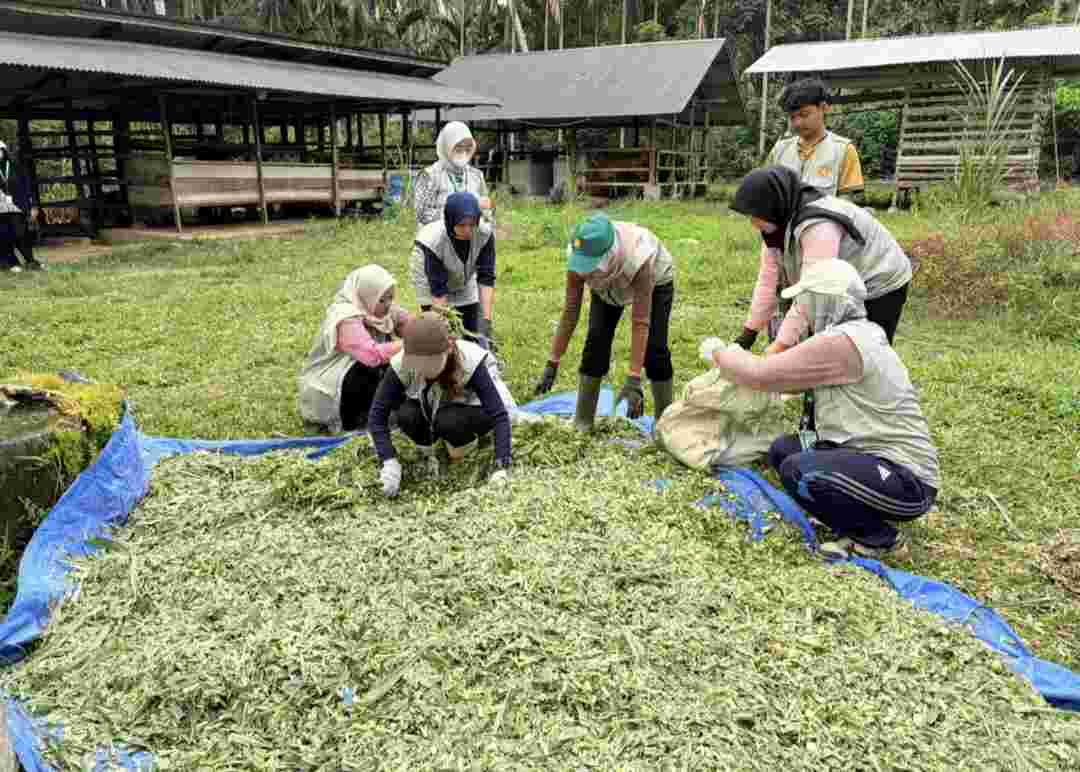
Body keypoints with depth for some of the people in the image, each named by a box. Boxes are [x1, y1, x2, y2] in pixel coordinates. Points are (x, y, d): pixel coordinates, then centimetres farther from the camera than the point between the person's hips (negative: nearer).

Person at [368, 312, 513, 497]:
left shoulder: (470, 363, -35)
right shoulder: (401, 365, -28)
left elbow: (500, 415, -36)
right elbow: (377, 415, -23)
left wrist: (501, 469, -45)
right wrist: (390, 461, -34)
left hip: (472, 409, -2)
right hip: (428, 410, 3)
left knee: (448, 422, -35)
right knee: (407, 416, -29)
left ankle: (466, 441, -1)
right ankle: (427, 450, 1)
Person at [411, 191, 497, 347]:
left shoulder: (485, 234, -30)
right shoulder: (433, 241, -37)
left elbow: (486, 278, -28)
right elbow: (438, 291, -32)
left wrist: (486, 321, -34)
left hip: (465, 283, 3)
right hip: (431, 282, -3)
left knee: (472, 334, 2)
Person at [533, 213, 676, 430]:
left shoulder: (636, 258, -45)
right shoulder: (578, 255, -35)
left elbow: (640, 323, -43)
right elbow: (570, 310, -27)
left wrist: (634, 381, -47)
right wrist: (552, 364, -27)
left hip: (655, 280, -3)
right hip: (607, 286, 3)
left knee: (655, 347, -15)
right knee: (596, 341, -13)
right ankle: (582, 423, -3)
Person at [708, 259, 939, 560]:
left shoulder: (840, 343, -22)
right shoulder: (858, 333, 10)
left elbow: (760, 375, -19)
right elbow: (784, 375, 15)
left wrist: (721, 354, -1)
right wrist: (736, 356, 10)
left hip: (908, 481, -10)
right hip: (877, 457, 10)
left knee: (797, 471, -26)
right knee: (782, 450, 7)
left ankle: (876, 536, -4)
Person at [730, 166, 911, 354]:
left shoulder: (818, 225, -34)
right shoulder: (780, 223, -7)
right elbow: (768, 280, -5)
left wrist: (781, 344, -38)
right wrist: (748, 333, -6)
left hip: (880, 285, -8)